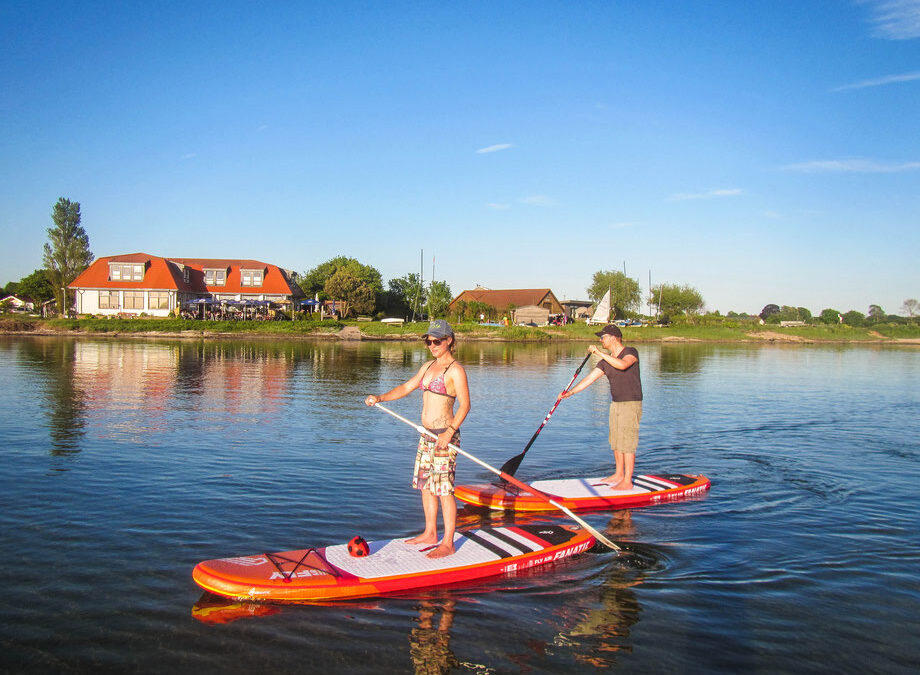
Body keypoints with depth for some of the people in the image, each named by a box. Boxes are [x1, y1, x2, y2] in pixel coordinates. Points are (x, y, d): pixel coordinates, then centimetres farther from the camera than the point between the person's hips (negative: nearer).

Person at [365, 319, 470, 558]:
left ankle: (448, 544, 4)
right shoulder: (428, 366, 14)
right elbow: (406, 388, 17)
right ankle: (430, 533, 29)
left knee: (443, 488, -5)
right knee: (424, 483, 15)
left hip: (444, 435, -9)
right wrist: (380, 398, 3)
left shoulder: (455, 370, -11)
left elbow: (465, 405, -15)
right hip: (427, 434, 9)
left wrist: (449, 432, -24)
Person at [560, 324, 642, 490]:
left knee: (627, 443, -7)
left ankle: (627, 482, -2)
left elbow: (622, 365, -32)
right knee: (615, 442, 15)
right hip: (616, 404, 8)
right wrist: (571, 392, -5)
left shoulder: (631, 352, -10)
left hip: (631, 405, -8)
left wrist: (599, 353, -29)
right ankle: (619, 475, 28)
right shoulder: (606, 361, 9)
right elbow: (589, 379, 6)